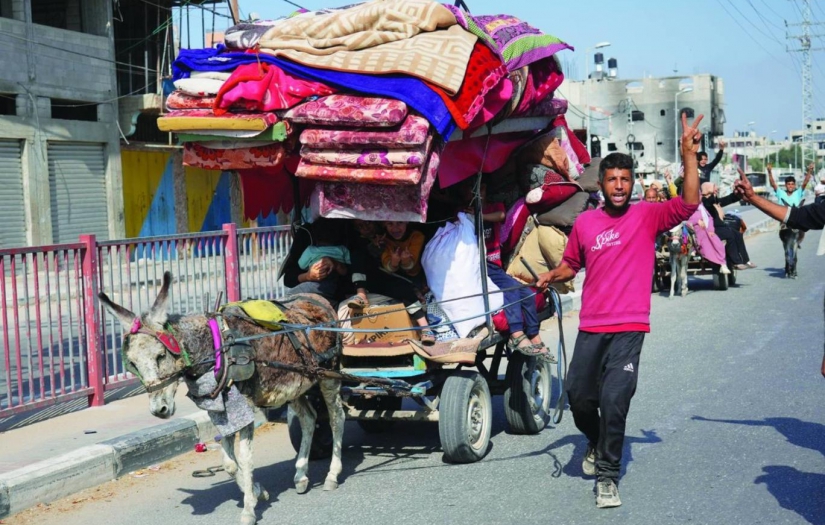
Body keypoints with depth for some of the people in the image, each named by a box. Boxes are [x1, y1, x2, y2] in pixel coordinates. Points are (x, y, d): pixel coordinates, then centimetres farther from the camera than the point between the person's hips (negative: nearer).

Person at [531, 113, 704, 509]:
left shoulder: (647, 215, -2)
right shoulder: (585, 223, 5)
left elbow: (689, 203, -17)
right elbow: (571, 263, 19)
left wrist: (689, 155, -22)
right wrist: (553, 276, -2)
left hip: (629, 327, -3)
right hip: (590, 327, 3)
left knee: (614, 399, -12)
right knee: (578, 395, 10)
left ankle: (607, 475, 4)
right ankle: (596, 442, 42)